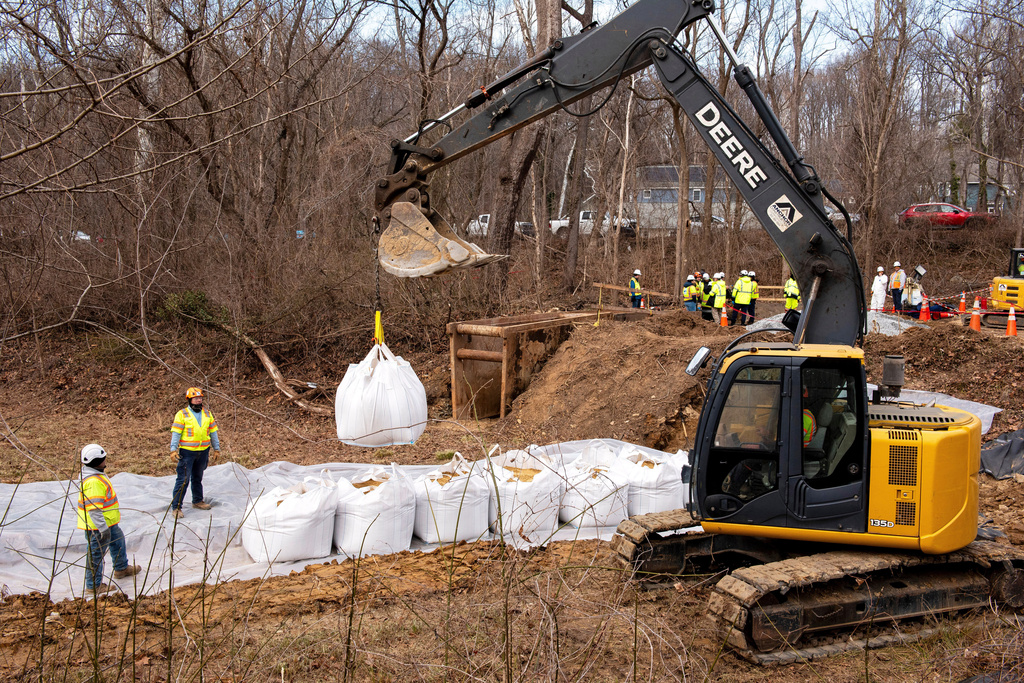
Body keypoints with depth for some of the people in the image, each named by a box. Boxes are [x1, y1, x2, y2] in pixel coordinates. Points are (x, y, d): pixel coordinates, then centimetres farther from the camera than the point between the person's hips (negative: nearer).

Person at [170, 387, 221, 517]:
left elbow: (213, 432, 17)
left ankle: (197, 501, 32)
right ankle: (176, 507, -4)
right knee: (183, 479, -8)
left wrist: (216, 449, 16)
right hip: (187, 452, -5)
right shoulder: (182, 414, -4)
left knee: (198, 477, 18)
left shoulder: (207, 414, 12)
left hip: (203, 451, 5)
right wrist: (173, 449, -15)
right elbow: (176, 432, -7)